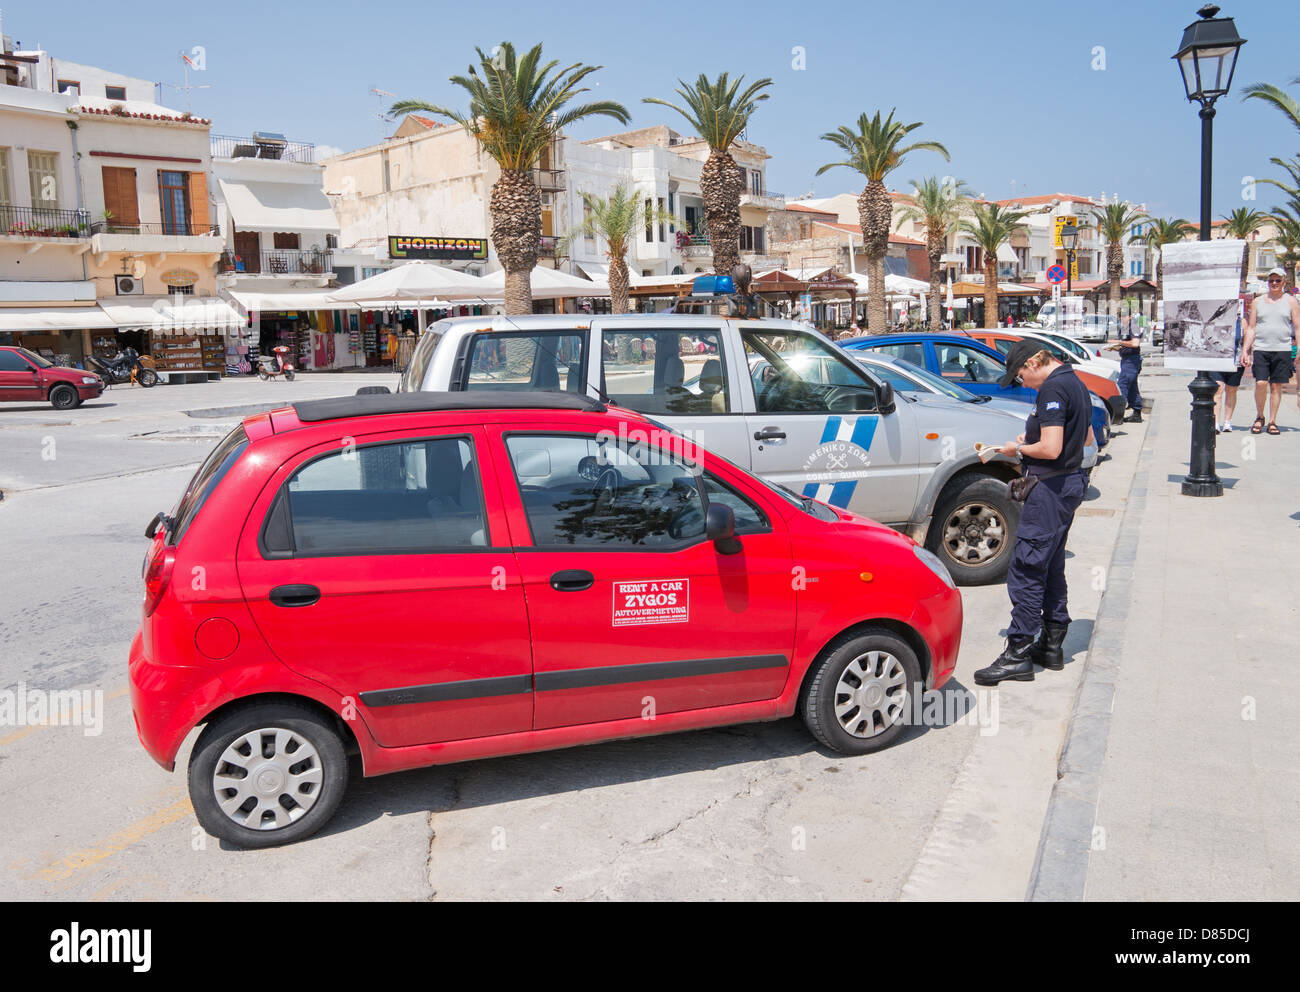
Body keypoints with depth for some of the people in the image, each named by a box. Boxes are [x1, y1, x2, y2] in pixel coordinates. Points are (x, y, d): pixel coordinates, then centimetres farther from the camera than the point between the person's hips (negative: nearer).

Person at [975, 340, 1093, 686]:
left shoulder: (1052, 389, -18)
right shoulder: (1076, 383, 15)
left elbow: (1051, 449, -26)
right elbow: (1085, 436, 26)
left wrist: (1019, 448, -8)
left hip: (1051, 486, -11)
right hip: (1071, 481, 11)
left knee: (1026, 570, -7)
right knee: (1051, 568, 17)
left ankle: (1019, 653, -5)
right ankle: (1052, 645, 25)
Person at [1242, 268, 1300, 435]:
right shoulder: (1257, 302, 12)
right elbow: (1251, 328, 12)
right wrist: (1245, 350, 3)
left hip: (1282, 350, 0)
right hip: (1260, 349, 0)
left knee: (1276, 386, 1)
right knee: (1261, 383, -12)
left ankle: (1272, 422, 9)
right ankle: (1259, 417, 8)